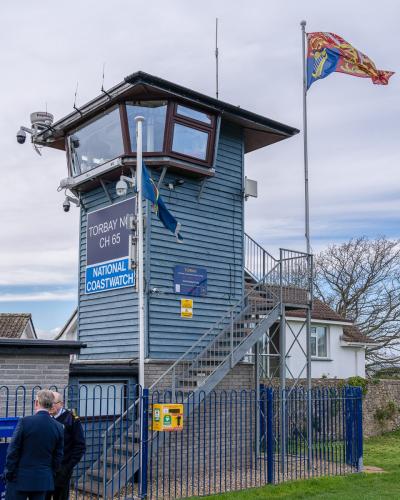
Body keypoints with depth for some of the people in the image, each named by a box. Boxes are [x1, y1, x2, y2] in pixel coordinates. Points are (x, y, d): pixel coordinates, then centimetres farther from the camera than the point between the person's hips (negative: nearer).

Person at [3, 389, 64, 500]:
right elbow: (58, 457, 5)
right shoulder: (59, 427, -1)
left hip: (20, 478, -3)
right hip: (43, 480, 4)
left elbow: (13, 451, -10)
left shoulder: (25, 422, -13)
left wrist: (8, 473, 0)